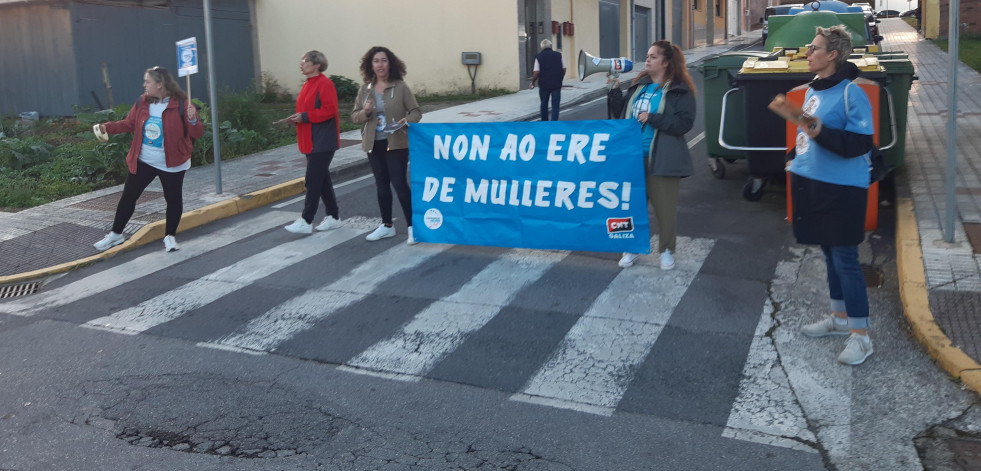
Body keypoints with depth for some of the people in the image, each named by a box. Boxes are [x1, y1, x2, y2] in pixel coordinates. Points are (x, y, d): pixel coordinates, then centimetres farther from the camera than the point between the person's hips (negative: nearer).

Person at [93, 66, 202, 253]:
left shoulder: (181, 104, -15)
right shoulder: (142, 101, 0)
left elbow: (197, 133, -15)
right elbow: (129, 124, 11)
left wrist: (192, 120, -35)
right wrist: (108, 127, -3)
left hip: (171, 165, -4)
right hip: (142, 161, 4)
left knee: (173, 199, 5)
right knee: (128, 196, 11)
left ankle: (170, 236, 25)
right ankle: (116, 234, 26)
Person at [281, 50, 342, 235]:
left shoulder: (324, 84, -13)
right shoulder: (308, 84, 15)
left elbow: (329, 110, -21)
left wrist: (304, 117, -21)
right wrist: (296, 118, 3)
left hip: (322, 141, -10)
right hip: (311, 141, 10)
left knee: (313, 180, -8)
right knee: (322, 180, 13)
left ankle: (306, 222, -4)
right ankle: (333, 217, 21)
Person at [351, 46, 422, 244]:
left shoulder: (400, 87, -6)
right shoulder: (365, 89, 5)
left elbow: (416, 111, -4)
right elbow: (354, 116, 8)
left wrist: (407, 120, -25)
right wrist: (365, 112, -13)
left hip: (396, 144, -5)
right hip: (374, 144, 5)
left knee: (399, 183, -7)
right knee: (381, 185, 13)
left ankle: (412, 227, 2)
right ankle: (387, 226, 25)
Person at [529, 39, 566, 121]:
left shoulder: (539, 57, -3)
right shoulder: (559, 55, 2)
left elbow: (536, 72, -9)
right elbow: (564, 69, 3)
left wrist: (533, 82, 5)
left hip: (544, 84, 0)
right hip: (557, 84, 0)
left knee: (544, 104, 15)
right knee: (555, 105, 2)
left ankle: (544, 122, 24)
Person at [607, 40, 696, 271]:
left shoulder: (680, 91, -6)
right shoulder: (638, 85, 11)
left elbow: (684, 122, -16)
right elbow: (623, 112, 15)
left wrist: (652, 118, -20)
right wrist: (615, 91, 3)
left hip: (661, 160, -5)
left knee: (665, 207, 4)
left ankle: (666, 250, 21)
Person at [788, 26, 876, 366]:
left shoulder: (851, 93, -15)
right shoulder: (812, 90, 11)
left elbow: (861, 143, -20)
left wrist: (822, 133, -32)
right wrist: (798, 161, 24)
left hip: (842, 190, -8)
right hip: (812, 185, 8)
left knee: (845, 260, -4)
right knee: (830, 254, 17)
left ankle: (860, 335, 6)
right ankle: (839, 318, 32)